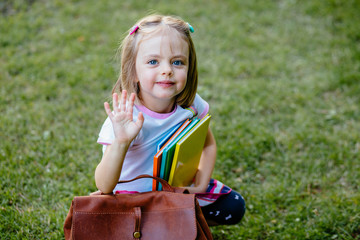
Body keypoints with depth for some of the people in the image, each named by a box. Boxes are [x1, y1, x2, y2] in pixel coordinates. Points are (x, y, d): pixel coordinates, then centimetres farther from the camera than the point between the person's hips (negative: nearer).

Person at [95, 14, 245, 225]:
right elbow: (104, 187, -35)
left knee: (234, 208, -1)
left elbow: (208, 144, 5)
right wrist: (121, 142, -50)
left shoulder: (190, 103, -15)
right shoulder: (126, 117, -31)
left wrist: (202, 182, -10)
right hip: (135, 193, -4)